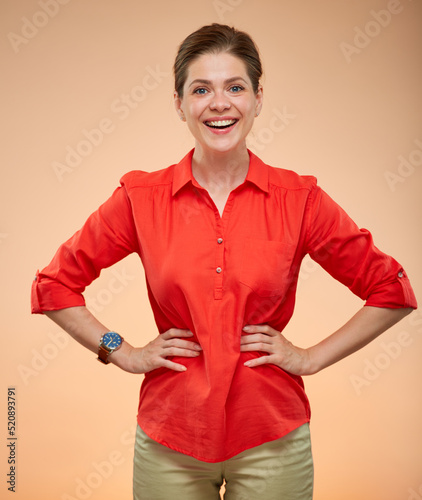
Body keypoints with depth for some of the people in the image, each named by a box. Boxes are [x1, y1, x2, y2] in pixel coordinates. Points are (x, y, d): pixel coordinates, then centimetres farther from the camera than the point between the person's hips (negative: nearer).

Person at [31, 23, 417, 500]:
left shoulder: (298, 199, -7)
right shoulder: (141, 197, -6)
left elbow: (392, 292, 1)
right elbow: (54, 286, 4)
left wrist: (310, 357, -4)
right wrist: (124, 353, -3)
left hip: (271, 439, 0)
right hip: (169, 439, 1)